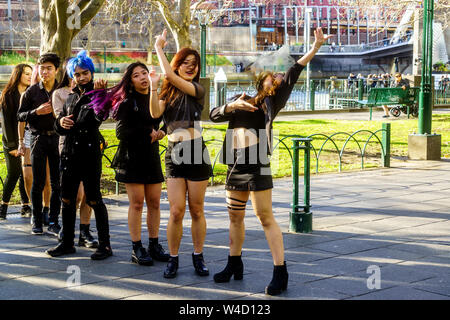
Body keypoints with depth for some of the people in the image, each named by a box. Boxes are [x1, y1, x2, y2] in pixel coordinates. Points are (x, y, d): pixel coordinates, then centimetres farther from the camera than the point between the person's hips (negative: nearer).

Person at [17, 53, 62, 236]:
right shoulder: (32, 91, 3)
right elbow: (20, 115, 3)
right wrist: (36, 112, -13)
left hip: (58, 138, 1)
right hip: (38, 138, -1)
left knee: (57, 183, 1)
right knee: (38, 183, 2)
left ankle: (53, 222, 8)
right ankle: (37, 222, 11)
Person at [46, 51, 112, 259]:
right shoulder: (71, 98, 17)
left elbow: (98, 115, -26)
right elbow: (59, 127, 21)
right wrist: (61, 122, -3)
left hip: (90, 153, -6)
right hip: (69, 153, 7)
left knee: (93, 199, -4)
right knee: (67, 199, 10)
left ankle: (105, 244, 4)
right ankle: (67, 243, 21)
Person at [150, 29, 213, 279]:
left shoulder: (197, 90, -1)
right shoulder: (168, 93, 11)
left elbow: (170, 76, -13)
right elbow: (155, 113, -7)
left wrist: (159, 48, -4)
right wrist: (154, 87, -19)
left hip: (196, 154, -2)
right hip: (174, 155, 2)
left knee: (196, 210, 5)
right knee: (176, 211, -2)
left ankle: (198, 256, 18)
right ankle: (173, 259, 10)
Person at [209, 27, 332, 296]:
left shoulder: (271, 102, 4)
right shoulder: (241, 101, 18)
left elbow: (292, 75, -6)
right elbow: (214, 115, 6)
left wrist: (316, 47, -16)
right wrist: (233, 106, -13)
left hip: (257, 165, -5)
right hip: (236, 166, 6)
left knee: (266, 217, -7)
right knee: (235, 216, 14)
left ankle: (281, 273, -4)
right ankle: (234, 266, 28)